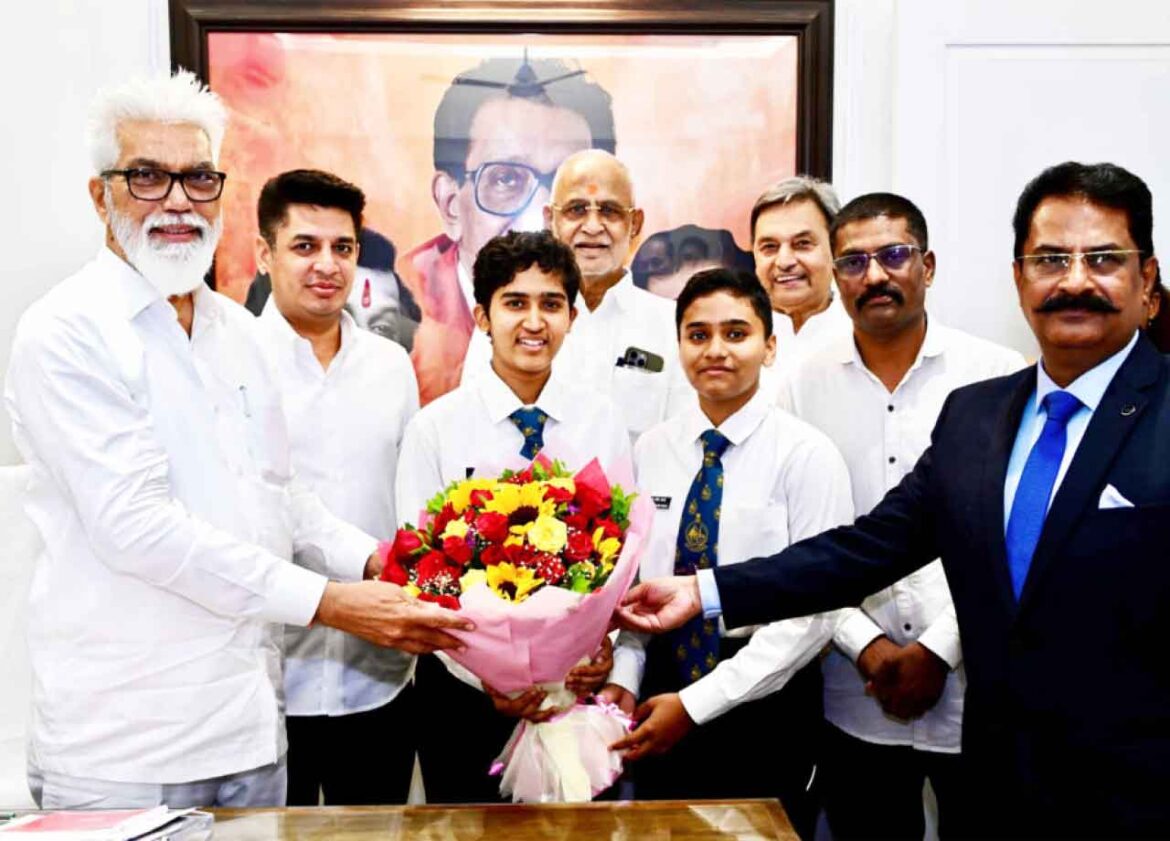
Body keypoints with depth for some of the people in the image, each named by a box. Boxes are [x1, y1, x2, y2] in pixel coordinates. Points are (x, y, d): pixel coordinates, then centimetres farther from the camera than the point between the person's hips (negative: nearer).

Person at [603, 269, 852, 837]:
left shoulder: (805, 454, -12)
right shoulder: (651, 449, 2)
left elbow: (815, 612, -15)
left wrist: (696, 704, -17)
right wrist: (623, 678, -9)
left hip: (766, 702, -3)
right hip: (663, 688, 4)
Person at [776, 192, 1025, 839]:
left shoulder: (1001, 378, -4)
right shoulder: (803, 386, 0)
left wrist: (937, 651, -10)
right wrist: (867, 645, -8)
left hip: (976, 691, -1)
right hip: (855, 699, 1)